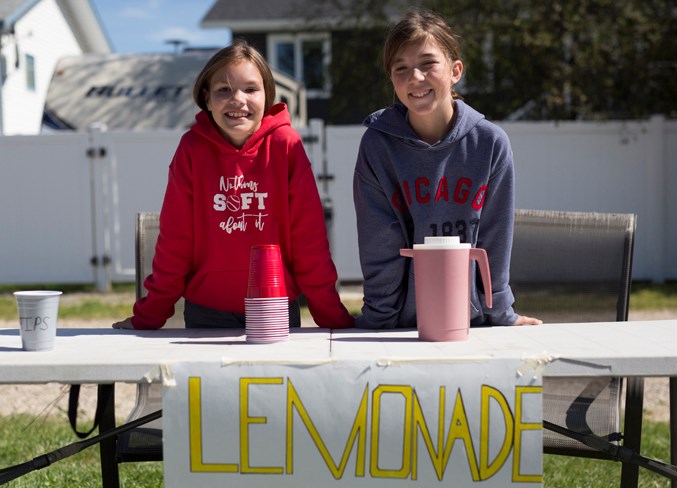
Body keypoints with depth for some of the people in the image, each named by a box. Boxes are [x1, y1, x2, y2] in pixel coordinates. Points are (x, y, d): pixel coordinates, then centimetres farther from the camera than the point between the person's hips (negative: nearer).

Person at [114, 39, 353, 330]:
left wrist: (333, 317, -6)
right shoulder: (192, 148, -6)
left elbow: (309, 238, -6)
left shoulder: (286, 145, -7)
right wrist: (147, 318, -3)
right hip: (207, 313, 0)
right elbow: (175, 240, -3)